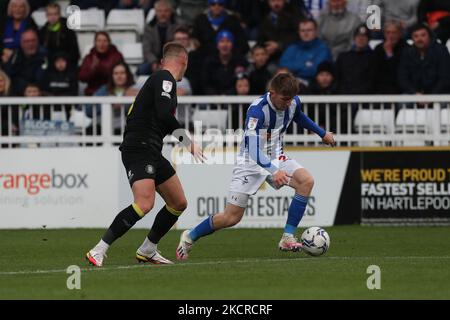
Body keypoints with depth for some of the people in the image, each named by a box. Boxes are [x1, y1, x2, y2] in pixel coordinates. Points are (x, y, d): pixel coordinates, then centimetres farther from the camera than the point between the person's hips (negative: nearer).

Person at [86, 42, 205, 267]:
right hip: (138, 149, -10)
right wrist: (188, 141, -15)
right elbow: (164, 114, -22)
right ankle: (98, 252, -22)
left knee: (179, 204, 13)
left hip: (151, 152, 10)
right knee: (144, 204, -25)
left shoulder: (161, 78, 21)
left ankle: (147, 251, 24)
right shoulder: (165, 78, -8)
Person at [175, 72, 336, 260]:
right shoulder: (257, 110, -30)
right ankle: (190, 237, 19)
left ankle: (288, 238, -17)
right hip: (251, 162, -6)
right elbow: (253, 149, -39)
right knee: (232, 217, -7)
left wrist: (323, 134, 29)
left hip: (276, 159, 6)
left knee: (306, 181, -22)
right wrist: (274, 171, -53)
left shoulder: (293, 103, -8)